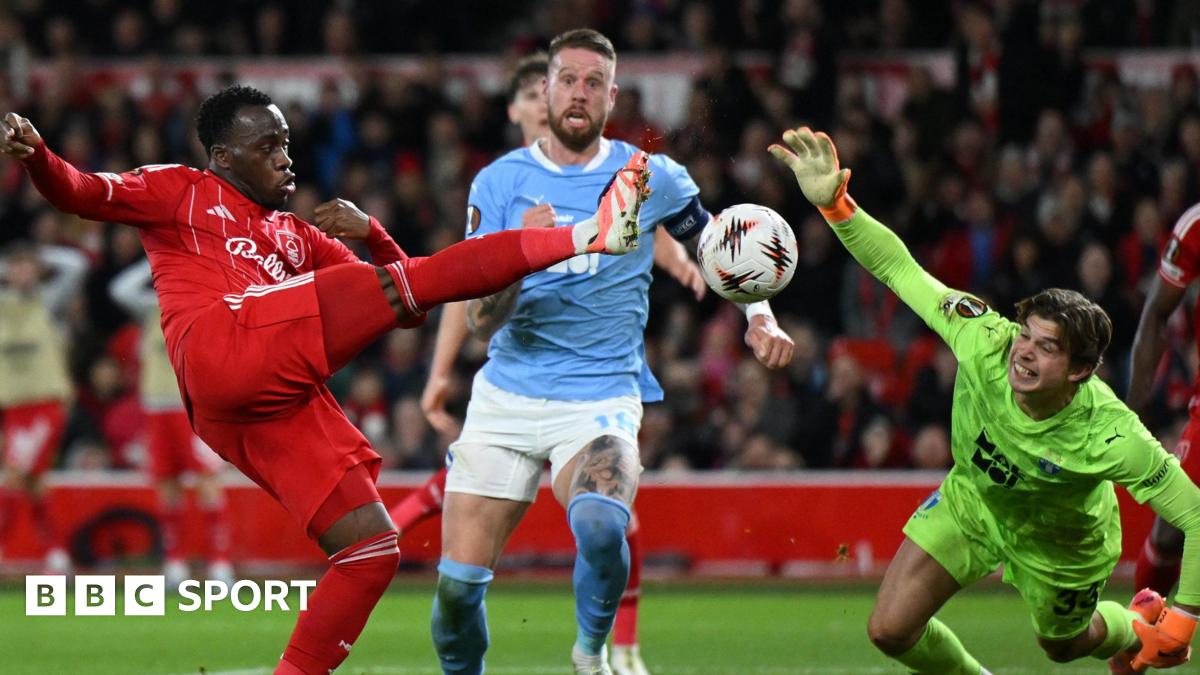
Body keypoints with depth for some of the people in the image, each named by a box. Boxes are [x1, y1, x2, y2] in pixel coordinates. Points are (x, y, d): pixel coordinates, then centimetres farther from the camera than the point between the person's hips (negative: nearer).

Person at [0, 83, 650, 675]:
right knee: (411, 281, -15)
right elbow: (80, 192, 5)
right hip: (221, 344, -7)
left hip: (278, 406, 7)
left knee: (372, 547, -3)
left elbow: (407, 309, 29)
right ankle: (583, 235, -16)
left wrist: (371, 234, 10)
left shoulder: (301, 238, 35)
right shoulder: (178, 192, 20)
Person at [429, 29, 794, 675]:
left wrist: (759, 315, 3)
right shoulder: (499, 183, 1)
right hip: (505, 397, 2)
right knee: (458, 583, -7)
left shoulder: (650, 178, 1)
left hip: (601, 397, -2)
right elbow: (480, 321, -5)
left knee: (601, 525, -33)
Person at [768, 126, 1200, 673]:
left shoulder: (1110, 437, -42)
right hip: (972, 501, 2)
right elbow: (898, 269, -28)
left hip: (1058, 545, -2)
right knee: (890, 631, -8)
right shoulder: (985, 340, -35)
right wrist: (833, 204, -42)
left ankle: (1138, 627, 62)